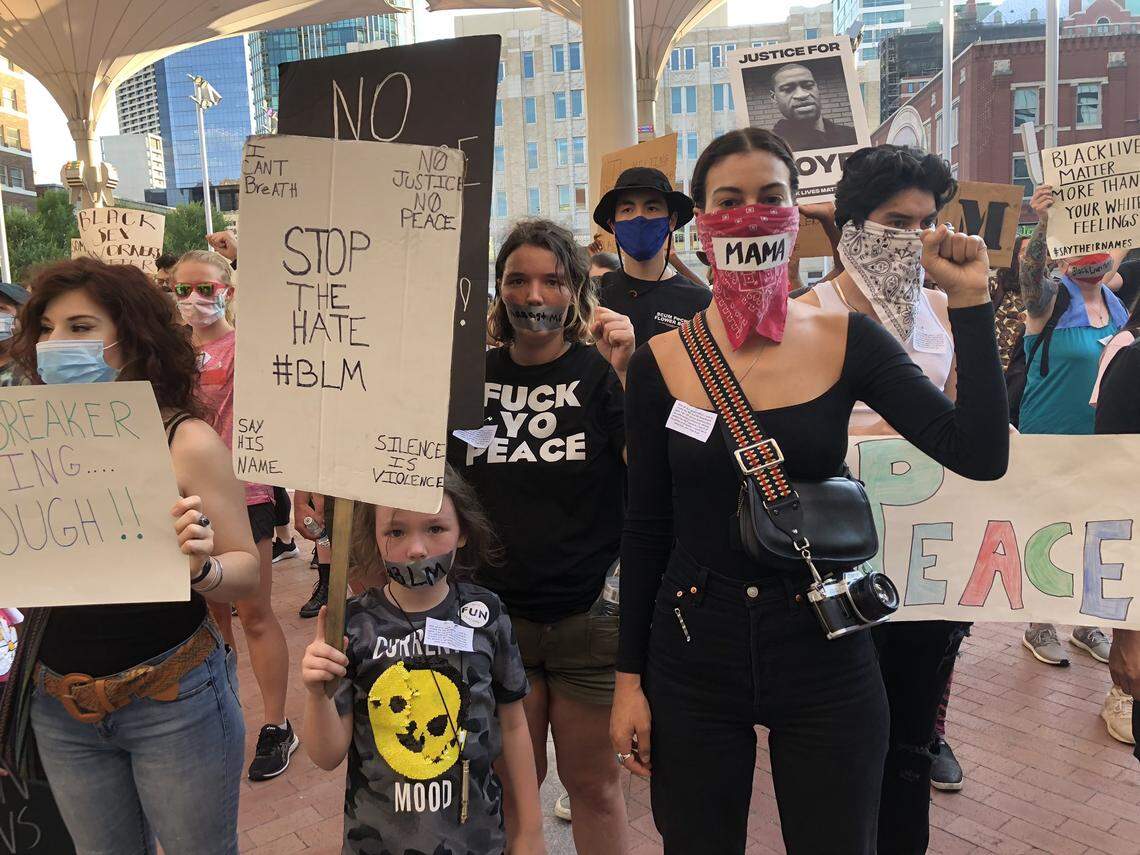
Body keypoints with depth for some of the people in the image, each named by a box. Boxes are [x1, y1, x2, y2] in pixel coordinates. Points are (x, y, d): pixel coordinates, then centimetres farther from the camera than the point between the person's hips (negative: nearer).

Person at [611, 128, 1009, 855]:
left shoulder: (848, 341, -4)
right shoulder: (660, 361, -5)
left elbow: (982, 457, -11)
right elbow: (646, 530, -1)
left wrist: (971, 302, -12)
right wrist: (629, 678, 2)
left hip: (827, 658, 0)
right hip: (692, 660, 0)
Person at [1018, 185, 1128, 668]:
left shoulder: (1117, 306, 9)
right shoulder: (1052, 298, -10)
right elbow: (1030, 275, -34)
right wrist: (1042, 227, -49)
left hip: (1101, 442, 6)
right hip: (1049, 440, -6)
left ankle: (1085, 624, 31)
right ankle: (1038, 627, 20)